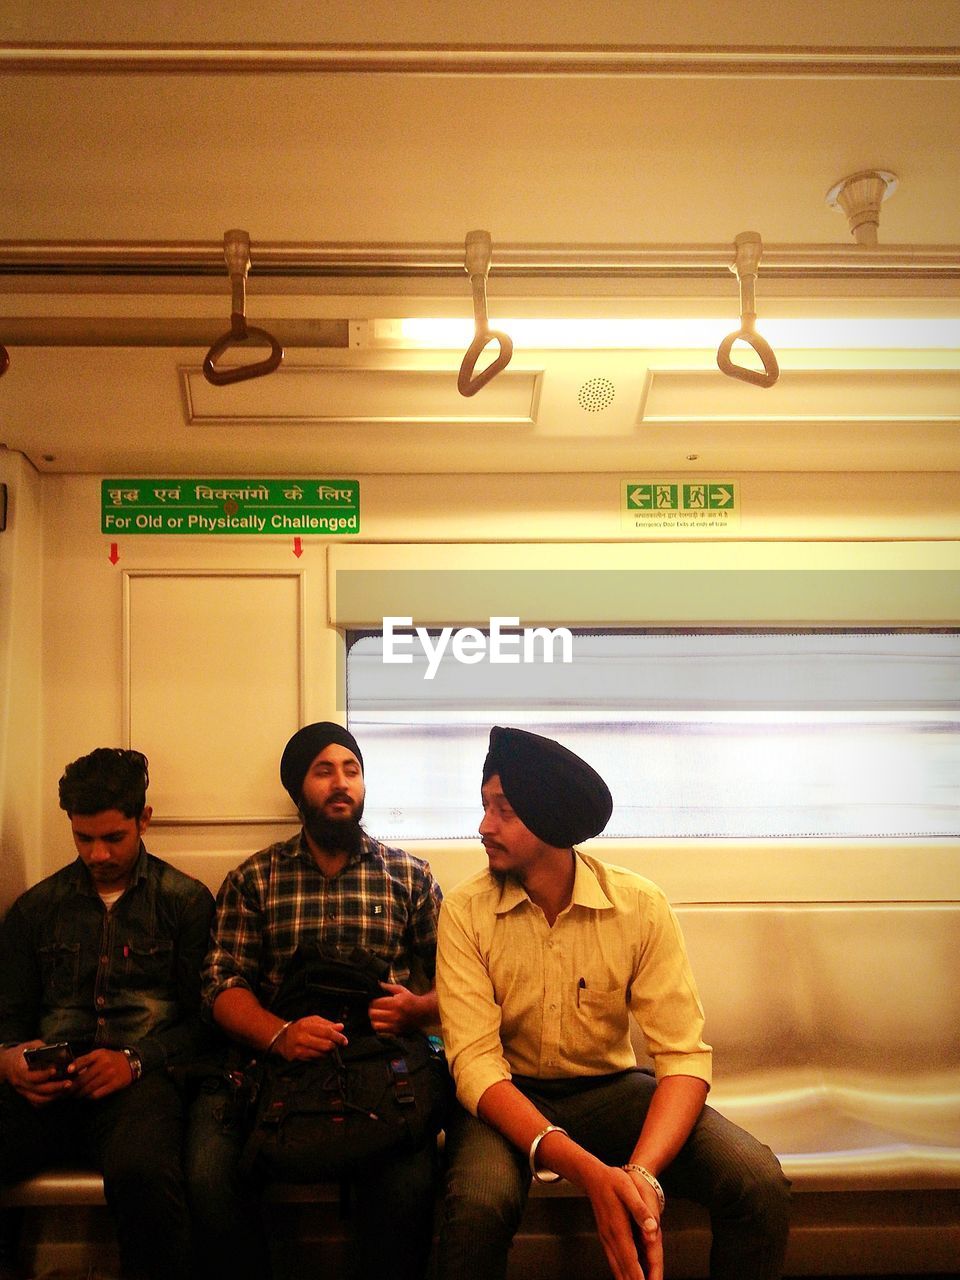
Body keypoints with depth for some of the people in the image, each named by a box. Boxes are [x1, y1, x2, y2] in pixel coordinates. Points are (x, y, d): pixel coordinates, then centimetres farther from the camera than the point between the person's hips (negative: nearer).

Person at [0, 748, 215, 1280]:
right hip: (50, 1082, 3)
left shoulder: (185, 901, 10)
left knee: (141, 1172, -38)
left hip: (141, 1076, -3)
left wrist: (135, 1058, -11)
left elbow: (202, 1017, 6)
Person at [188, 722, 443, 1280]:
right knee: (211, 1171, -28)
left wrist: (416, 1009, -11)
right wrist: (279, 1034, -15)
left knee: (409, 1180, -31)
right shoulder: (253, 879, 13)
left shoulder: (411, 875, 14)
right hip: (276, 1062, 1)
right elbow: (224, 986, 4)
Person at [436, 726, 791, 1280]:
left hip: (612, 1087, 1)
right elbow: (475, 1061, -21)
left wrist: (642, 1172, -35)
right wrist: (589, 1171, -35)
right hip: (509, 1095, -1)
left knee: (760, 1185, -22)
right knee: (479, 1204, -35)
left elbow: (684, 1055, -15)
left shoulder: (641, 906, -12)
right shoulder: (466, 911, -13)